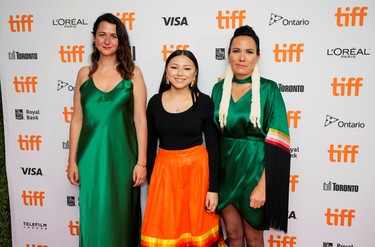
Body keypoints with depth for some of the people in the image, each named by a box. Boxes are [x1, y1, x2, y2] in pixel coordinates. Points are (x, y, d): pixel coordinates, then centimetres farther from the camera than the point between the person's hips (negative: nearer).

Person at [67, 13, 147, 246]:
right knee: (93, 216, 10)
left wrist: (142, 161, -6)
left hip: (121, 155, -1)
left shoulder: (133, 73, 0)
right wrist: (72, 160, 5)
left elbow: (140, 120, -3)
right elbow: (77, 119, 8)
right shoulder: (84, 73, 6)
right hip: (90, 156, 2)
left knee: (121, 215, 10)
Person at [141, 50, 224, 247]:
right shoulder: (155, 102, 1)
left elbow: (213, 146, -4)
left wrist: (213, 188, -6)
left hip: (197, 170, -1)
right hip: (165, 170, 2)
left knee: (197, 229, 9)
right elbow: (150, 144, 7)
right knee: (163, 231, 8)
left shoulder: (204, 102, -5)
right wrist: (150, 181, 7)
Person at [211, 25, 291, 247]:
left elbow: (276, 142, -14)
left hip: (255, 169, -3)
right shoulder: (219, 89, 3)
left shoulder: (269, 89, -9)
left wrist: (262, 185, -19)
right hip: (225, 168, 3)